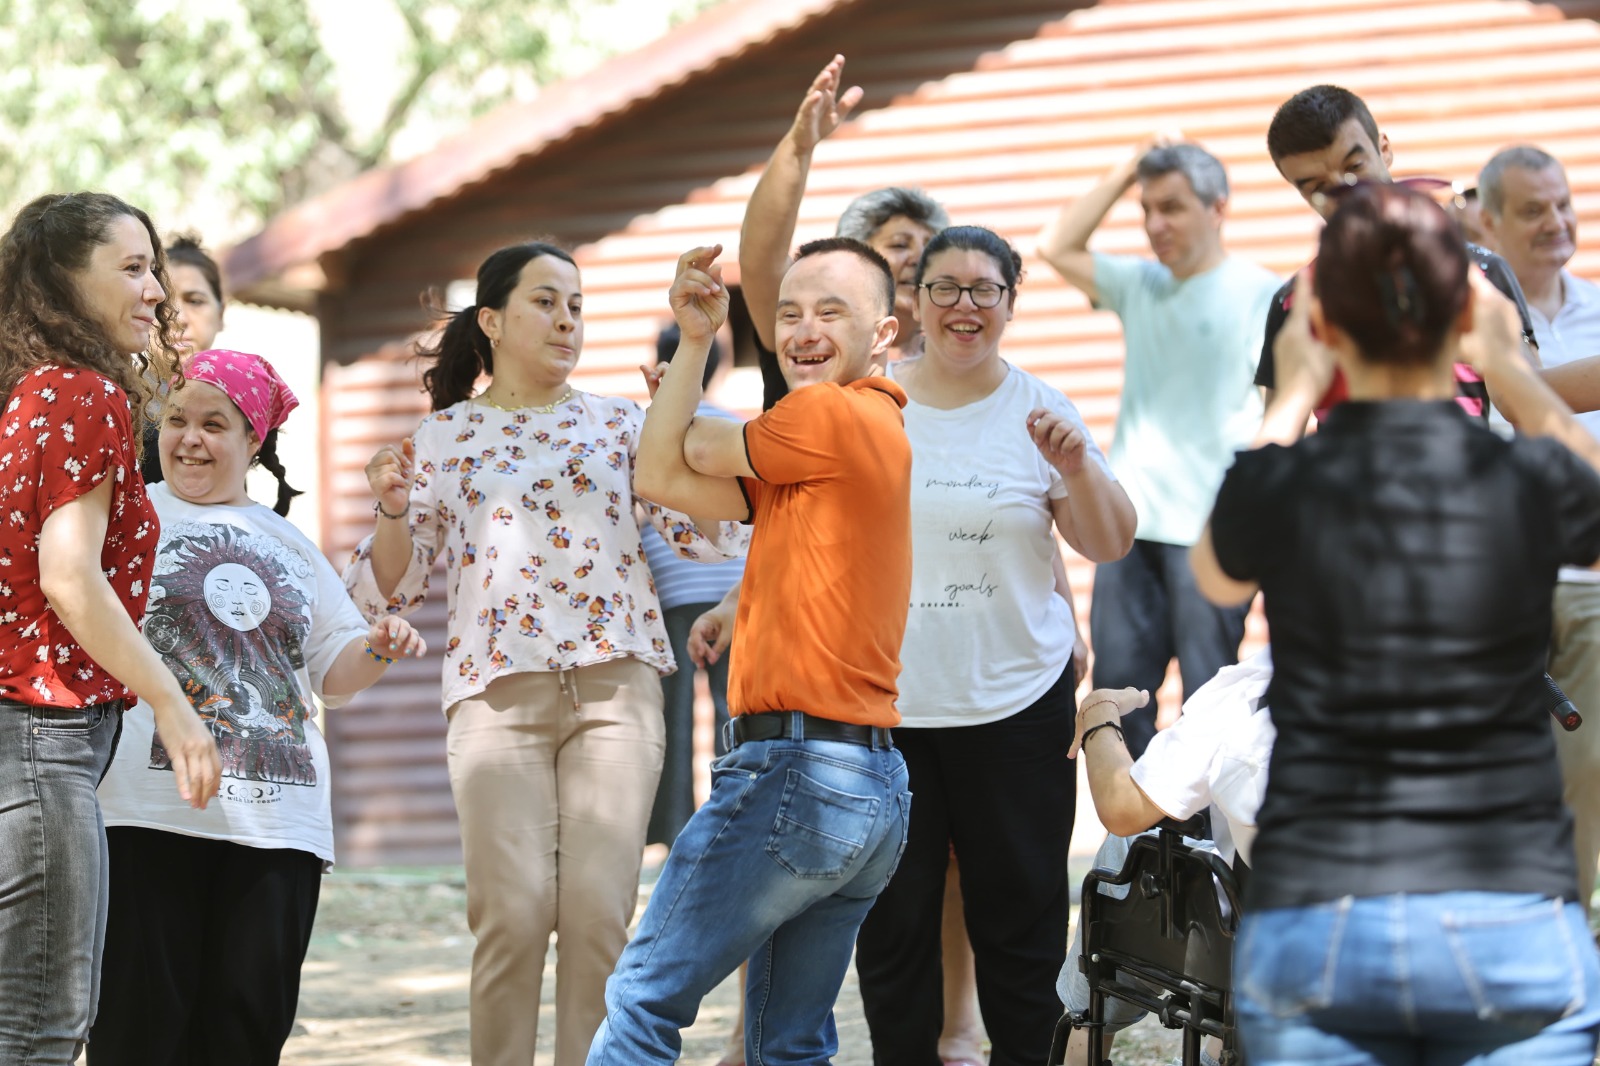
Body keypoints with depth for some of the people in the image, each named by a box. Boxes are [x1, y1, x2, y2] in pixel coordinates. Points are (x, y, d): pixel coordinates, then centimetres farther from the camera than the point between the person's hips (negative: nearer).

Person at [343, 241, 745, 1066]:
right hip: (498, 688, -1)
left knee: (600, 911, -8)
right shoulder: (444, 437, 12)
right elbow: (389, 590, 12)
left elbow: (707, 533, 4)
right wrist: (392, 510, -8)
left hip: (613, 682, 1)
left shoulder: (619, 424, 14)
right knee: (513, 914, -10)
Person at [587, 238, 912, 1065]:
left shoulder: (834, 416, -11)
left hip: (797, 771, -10)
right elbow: (661, 478, 14)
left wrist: (696, 430, 25)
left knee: (644, 999, -3)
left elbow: (696, 449, 3)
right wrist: (694, 340, 10)